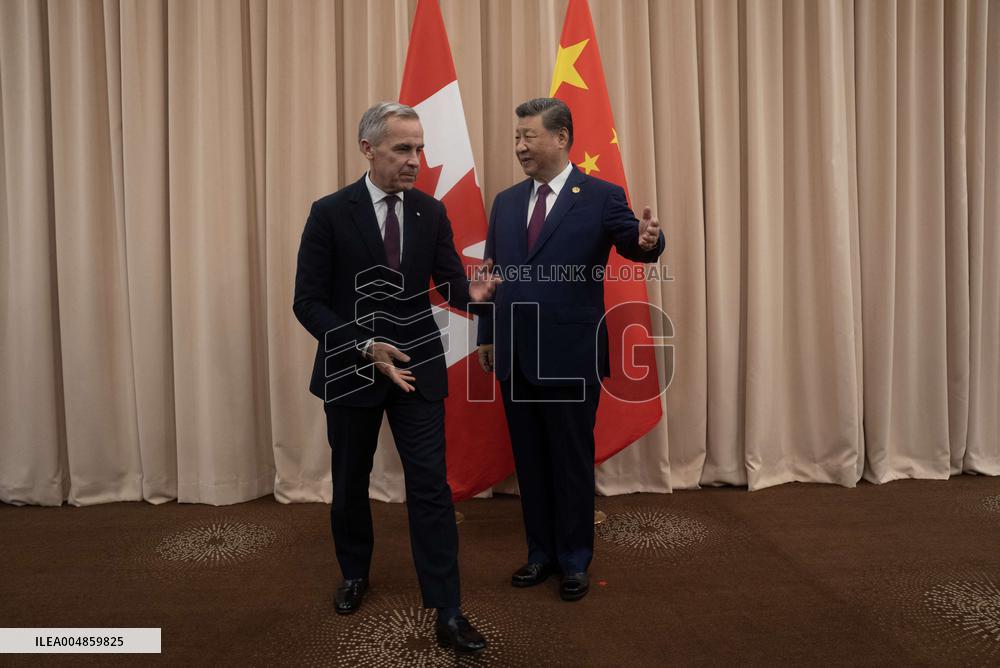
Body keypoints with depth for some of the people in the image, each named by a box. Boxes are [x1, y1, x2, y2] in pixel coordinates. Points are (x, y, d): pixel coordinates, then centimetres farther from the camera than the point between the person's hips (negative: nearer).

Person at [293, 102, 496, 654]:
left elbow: (451, 285, -2)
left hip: (417, 369, 1)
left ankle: (446, 613, 5)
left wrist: (474, 292, -26)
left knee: (430, 486, -3)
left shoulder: (432, 213, 0)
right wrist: (365, 347, -22)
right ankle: (355, 573, 42)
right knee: (350, 482, 16)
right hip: (350, 370, -1)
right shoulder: (330, 213, -9)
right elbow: (308, 302, -11)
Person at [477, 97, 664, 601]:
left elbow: (633, 243, -16)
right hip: (515, 357, 5)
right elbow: (491, 273, 14)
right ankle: (542, 553, 32)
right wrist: (486, 336, 11)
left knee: (572, 461, 8)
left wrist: (648, 240, -39)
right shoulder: (506, 202, 12)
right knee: (529, 461, 15)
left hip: (570, 357, -5)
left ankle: (575, 561, 26)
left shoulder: (601, 196, -3)